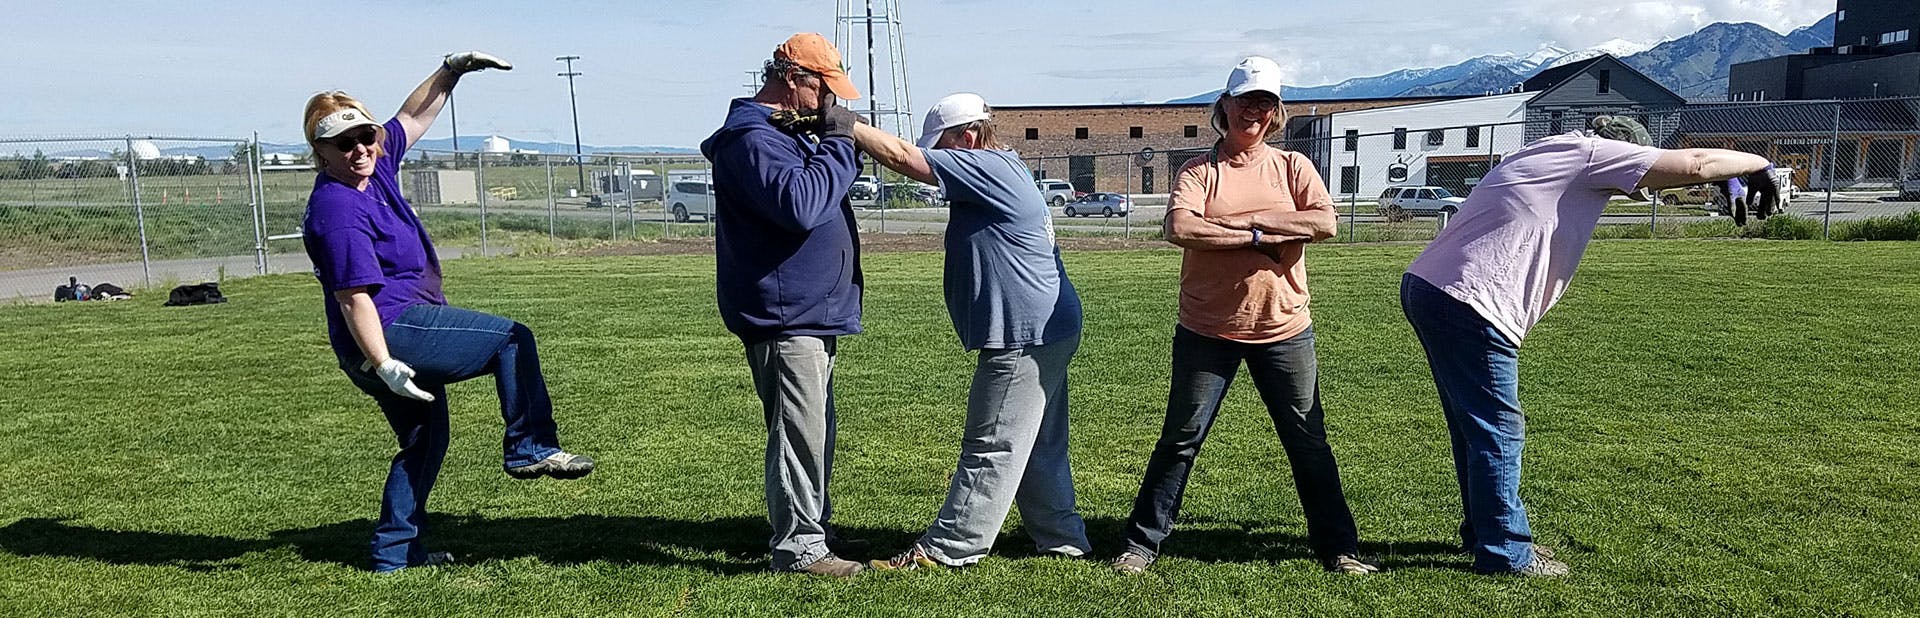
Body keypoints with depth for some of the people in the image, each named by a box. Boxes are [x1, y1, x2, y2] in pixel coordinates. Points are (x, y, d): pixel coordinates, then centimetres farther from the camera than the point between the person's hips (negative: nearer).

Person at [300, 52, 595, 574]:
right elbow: (353, 296, -25)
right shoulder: (337, 208, -20)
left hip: (403, 333, 11)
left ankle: (393, 551, 26)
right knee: (513, 338, -5)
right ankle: (532, 449, -5)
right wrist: (384, 366, -30)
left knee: (426, 439, 19)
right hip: (390, 333, -11)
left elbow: (412, 118, 23)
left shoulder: (376, 166, 7)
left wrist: (450, 72, 18)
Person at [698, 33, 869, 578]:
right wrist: (838, 142, -20)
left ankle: (813, 522, 33)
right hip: (785, 315, -11)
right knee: (799, 430, -7)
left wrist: (833, 139, 5)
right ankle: (799, 547, 2)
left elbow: (820, 185, 21)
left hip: (811, 313, 11)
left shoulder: (790, 133, 18)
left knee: (815, 428, 19)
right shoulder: (751, 139, -16)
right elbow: (799, 204, -29)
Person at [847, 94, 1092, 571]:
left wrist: (843, 124, -15)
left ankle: (946, 549, 5)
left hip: (1025, 335, -11)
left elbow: (903, 158, -20)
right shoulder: (1006, 168, 16)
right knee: (1039, 444, 18)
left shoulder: (989, 168, -17)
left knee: (993, 448, -2)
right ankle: (1062, 538, 29)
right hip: (1043, 331, 11)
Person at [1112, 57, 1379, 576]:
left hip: (1283, 329, 2)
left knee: (1308, 442, 11)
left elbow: (1324, 222, -11)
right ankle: (1143, 542, 18)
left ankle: (1339, 547, 24)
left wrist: (1246, 219, -15)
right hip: (1207, 330, -1)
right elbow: (1179, 227, -18)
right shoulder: (1200, 170, 0)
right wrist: (1257, 236, -17)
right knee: (1181, 439, 6)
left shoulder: (1292, 166, 6)